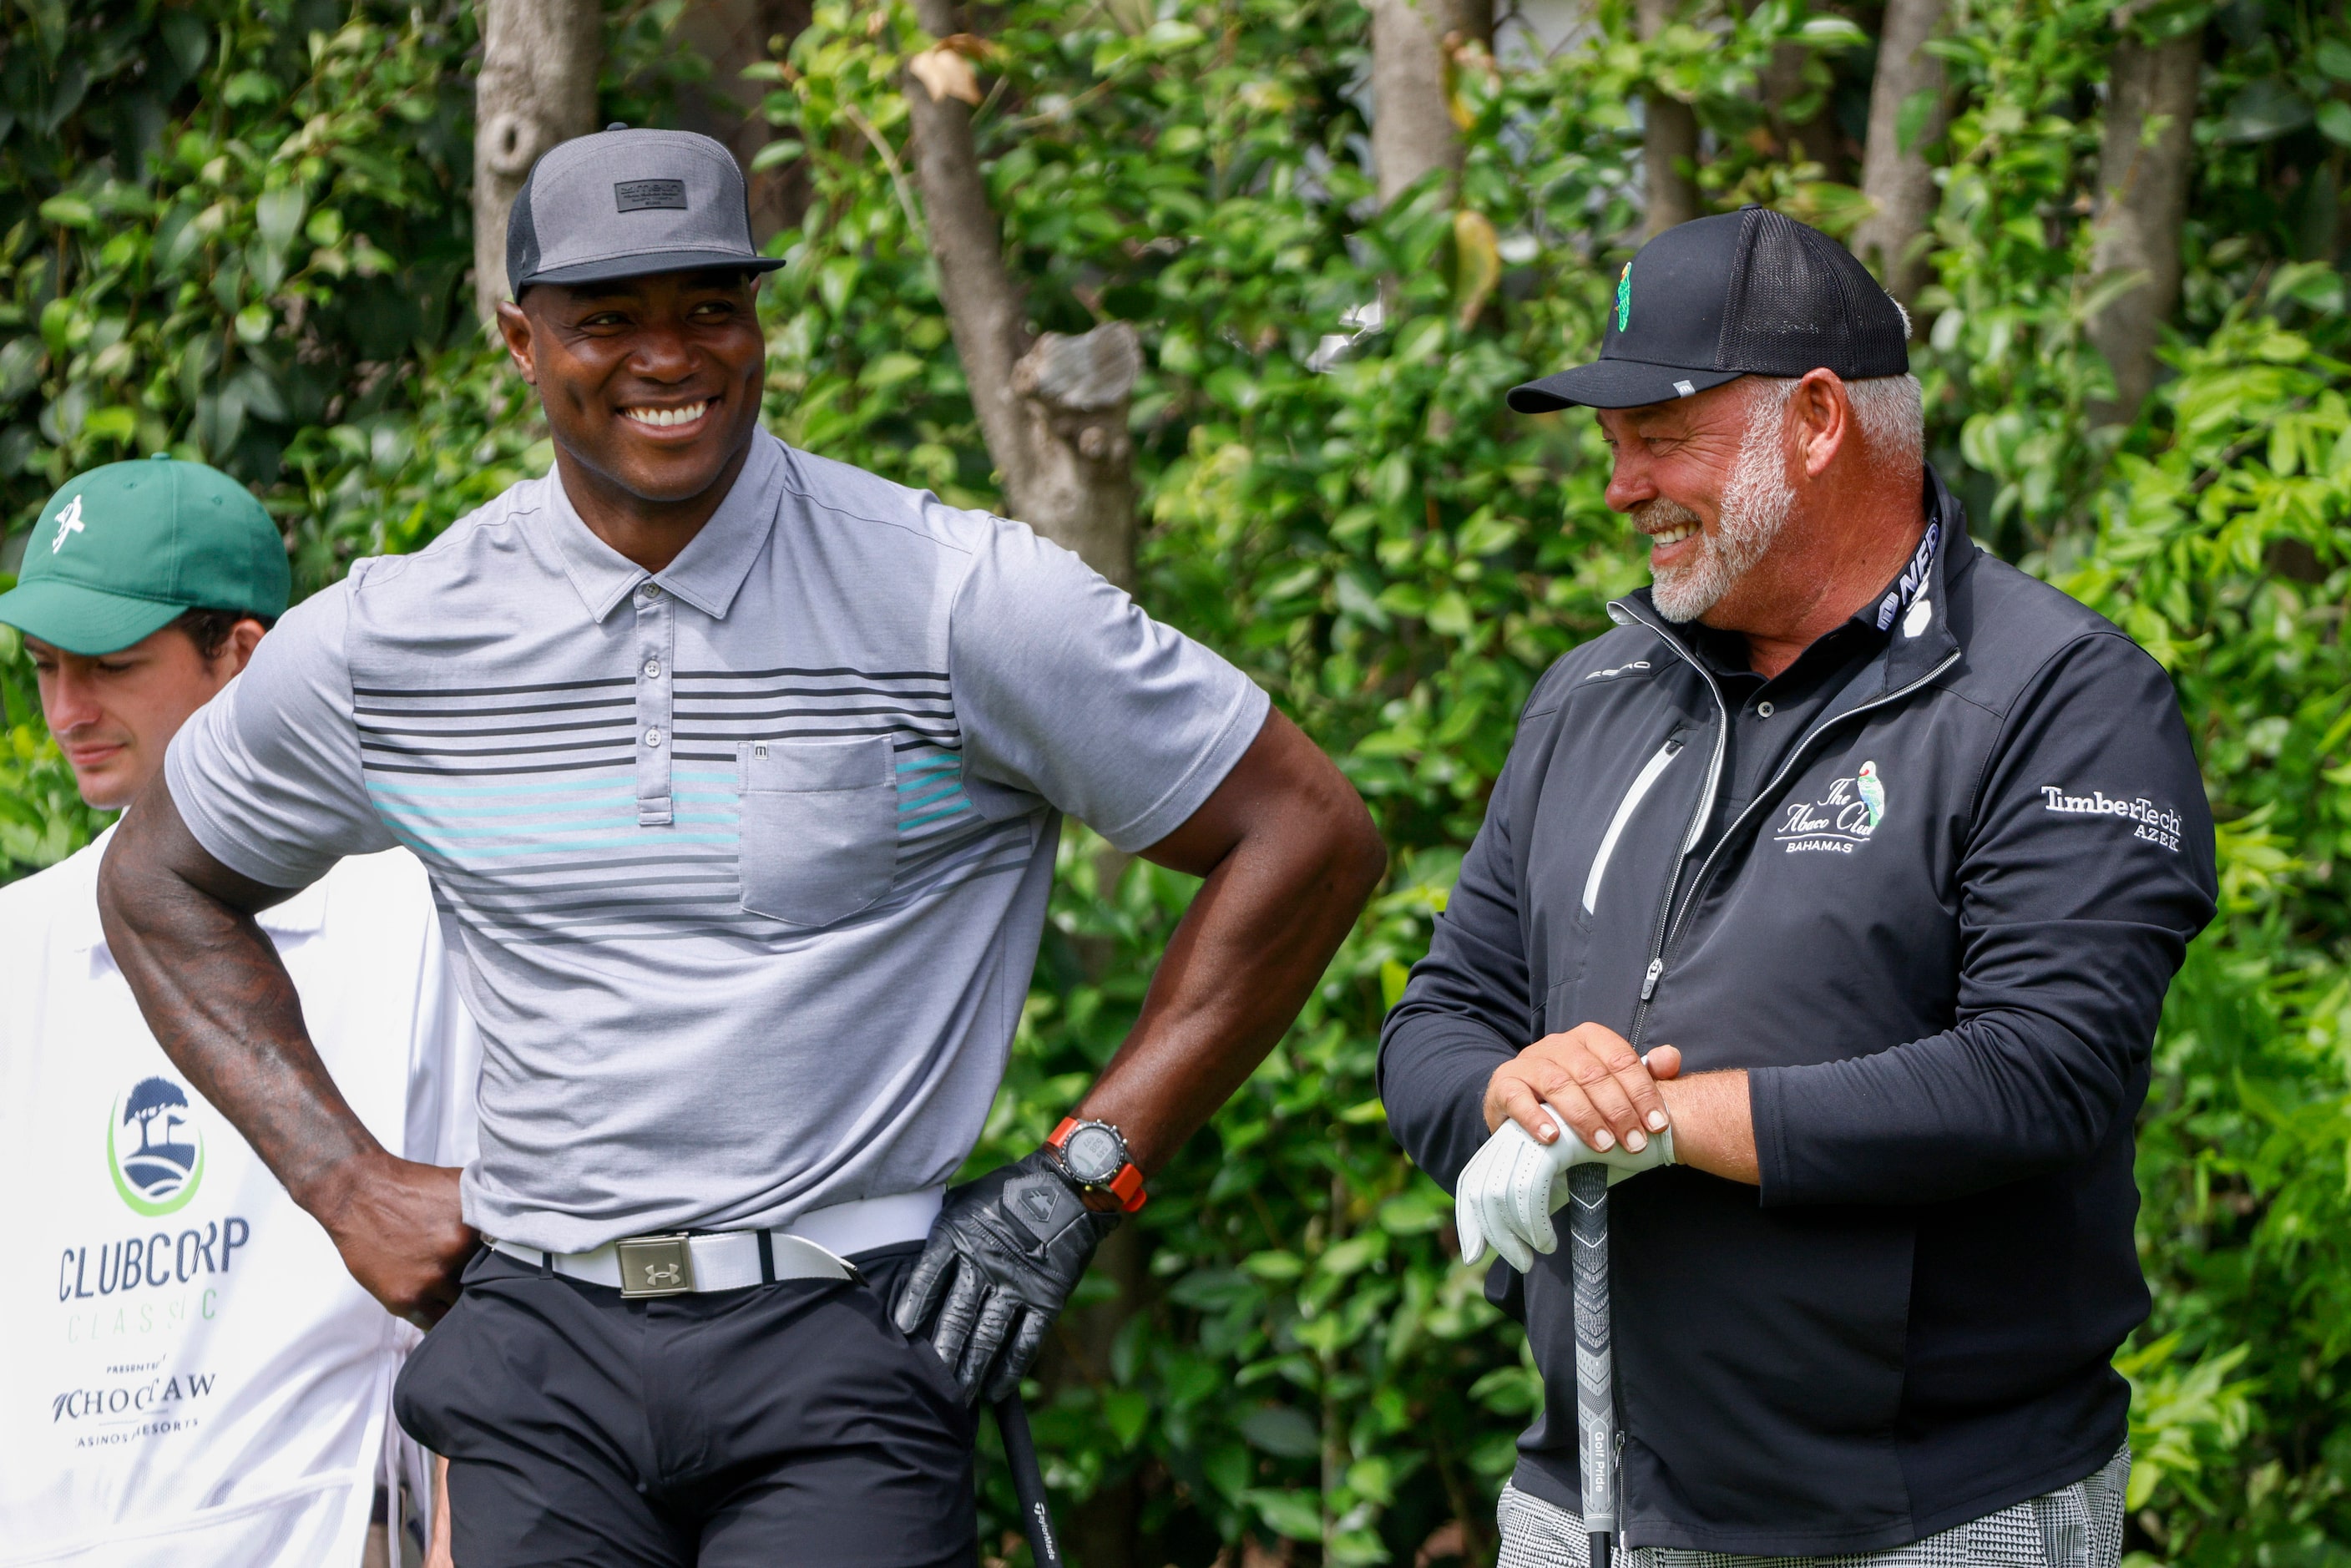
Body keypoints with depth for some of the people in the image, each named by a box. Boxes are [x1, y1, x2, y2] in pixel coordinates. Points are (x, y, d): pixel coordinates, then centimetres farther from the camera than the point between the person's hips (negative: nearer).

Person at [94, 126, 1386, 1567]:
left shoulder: (958, 596, -4)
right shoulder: (390, 641, 5)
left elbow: (1312, 836, 0)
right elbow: (164, 882, 22)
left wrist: (1081, 1176, -4)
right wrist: (346, 1184, 10)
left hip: (846, 1340, -3)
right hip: (542, 1341, 3)